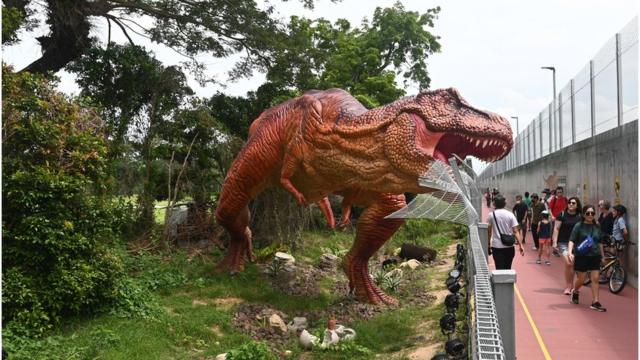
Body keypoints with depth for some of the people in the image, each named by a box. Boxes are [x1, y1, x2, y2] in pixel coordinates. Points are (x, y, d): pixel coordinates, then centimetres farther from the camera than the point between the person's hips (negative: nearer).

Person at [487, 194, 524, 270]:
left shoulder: (491, 215, -3)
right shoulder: (510, 215, -2)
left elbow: (489, 232, 2)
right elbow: (515, 231, -6)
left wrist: (488, 244, 12)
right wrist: (520, 245, -4)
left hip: (496, 246, -1)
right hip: (509, 246, 1)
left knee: (500, 269, -1)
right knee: (508, 268, 16)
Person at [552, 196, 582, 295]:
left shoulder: (579, 217, 6)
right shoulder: (562, 215, -1)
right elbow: (556, 228, -2)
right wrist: (555, 242, -9)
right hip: (563, 242, -3)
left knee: (572, 265, 4)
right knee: (568, 263, -15)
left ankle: (570, 286, 20)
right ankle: (568, 286, -2)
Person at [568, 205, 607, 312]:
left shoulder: (597, 227, 7)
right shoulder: (579, 226, -5)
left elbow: (600, 243, 18)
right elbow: (572, 240, -10)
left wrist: (602, 255, 21)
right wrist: (570, 252, -23)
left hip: (595, 256, 3)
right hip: (581, 256, -3)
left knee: (595, 278, -3)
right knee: (581, 279, 5)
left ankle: (595, 302, 2)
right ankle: (575, 292, 36)